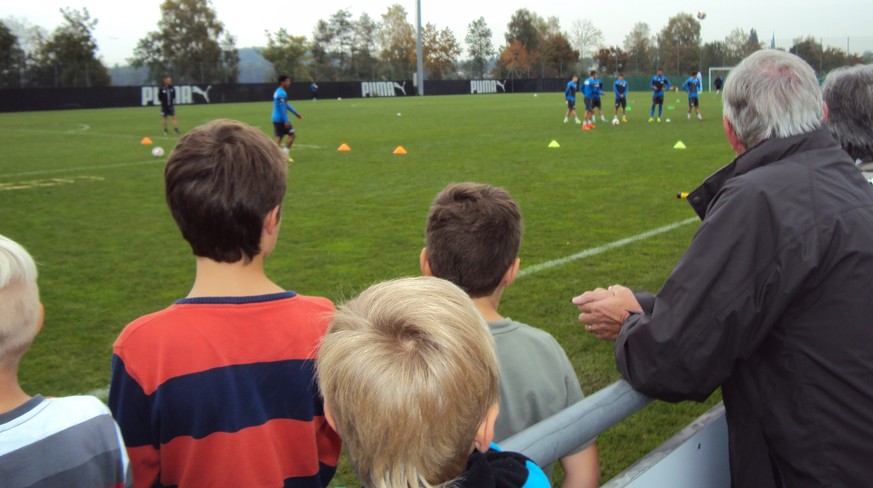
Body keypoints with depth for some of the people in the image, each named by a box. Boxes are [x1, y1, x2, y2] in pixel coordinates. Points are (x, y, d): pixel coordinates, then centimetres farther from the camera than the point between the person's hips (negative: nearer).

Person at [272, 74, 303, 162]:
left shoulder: (278, 92, 15)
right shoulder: (282, 94, -17)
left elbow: (286, 105, 24)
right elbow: (282, 108, -22)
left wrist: (296, 113, 29)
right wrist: (286, 120, -25)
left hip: (276, 119, 9)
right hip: (281, 119, -9)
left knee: (279, 138, 9)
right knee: (292, 135, 1)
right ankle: (284, 154, 0)